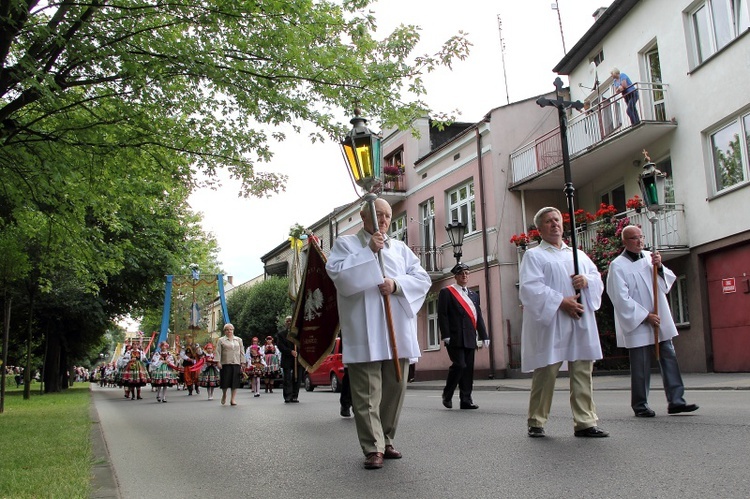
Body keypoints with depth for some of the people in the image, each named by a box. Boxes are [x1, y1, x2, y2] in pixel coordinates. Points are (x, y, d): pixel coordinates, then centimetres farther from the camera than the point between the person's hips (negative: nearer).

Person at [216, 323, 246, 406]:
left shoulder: (238, 340, 16)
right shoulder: (221, 340, 7)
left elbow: (242, 351, 14)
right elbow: (218, 352, 0)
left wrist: (242, 362, 7)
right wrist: (218, 362, -9)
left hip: (236, 363, 2)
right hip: (225, 363, -2)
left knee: (235, 381, -1)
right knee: (225, 380, -2)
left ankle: (233, 399, 4)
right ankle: (224, 395, 25)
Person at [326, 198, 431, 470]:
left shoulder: (400, 248, 19)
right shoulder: (345, 243, 9)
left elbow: (423, 279, 9)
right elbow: (338, 274, -9)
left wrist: (397, 284, -9)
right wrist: (369, 251, -11)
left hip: (398, 332, 4)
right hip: (364, 333, -4)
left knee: (395, 388, 8)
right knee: (367, 393, -6)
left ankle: (386, 440, 22)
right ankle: (373, 448, -1)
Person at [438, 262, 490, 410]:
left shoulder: (474, 295, 21)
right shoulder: (446, 292, 1)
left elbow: (478, 317, 19)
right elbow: (442, 315, -6)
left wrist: (484, 336, 10)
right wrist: (446, 336, -14)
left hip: (469, 339, 6)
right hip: (455, 338, -6)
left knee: (468, 368, 4)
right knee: (459, 365, -13)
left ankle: (466, 400, 9)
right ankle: (447, 395, 5)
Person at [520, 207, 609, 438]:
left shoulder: (578, 254, 23)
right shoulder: (533, 256, 6)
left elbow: (597, 278, 18)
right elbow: (530, 287, -8)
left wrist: (587, 280, -6)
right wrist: (561, 302, -17)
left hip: (581, 324, 5)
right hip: (550, 324, -5)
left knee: (583, 373, 2)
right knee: (545, 373, -3)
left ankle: (585, 423, 7)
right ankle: (536, 423, 8)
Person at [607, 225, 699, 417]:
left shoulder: (650, 257, 10)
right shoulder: (618, 265, -9)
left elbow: (668, 282, 12)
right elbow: (621, 299, -13)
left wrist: (659, 267, -7)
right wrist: (645, 315, -15)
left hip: (661, 320, 6)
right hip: (637, 323, -6)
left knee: (669, 358, 4)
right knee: (641, 367, 0)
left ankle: (676, 401, 9)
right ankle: (640, 406, 11)